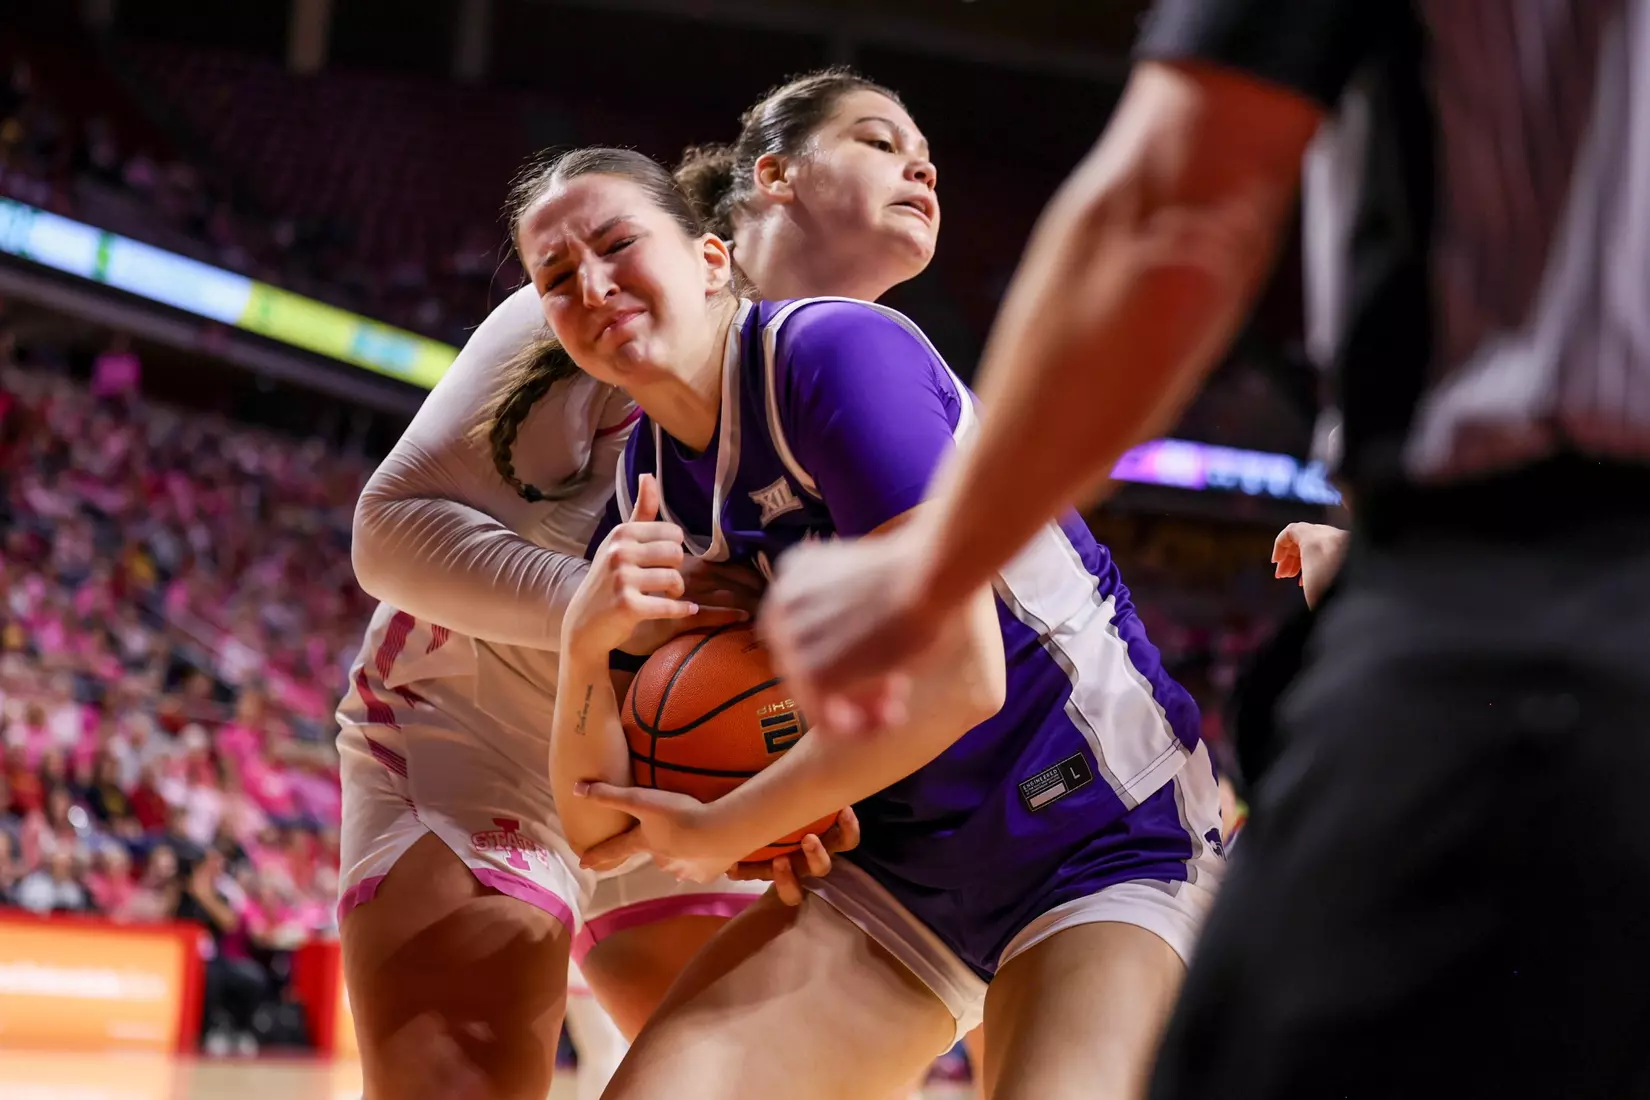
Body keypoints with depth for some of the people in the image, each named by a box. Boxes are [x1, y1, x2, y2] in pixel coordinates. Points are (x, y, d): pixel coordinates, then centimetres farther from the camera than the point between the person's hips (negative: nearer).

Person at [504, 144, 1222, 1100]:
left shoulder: (837, 351, -17)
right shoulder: (647, 494, 4)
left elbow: (956, 678, -26)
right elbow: (601, 830, 3)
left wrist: (718, 832, -15)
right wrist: (585, 646, -17)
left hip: (1103, 829, -6)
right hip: (903, 867, 7)